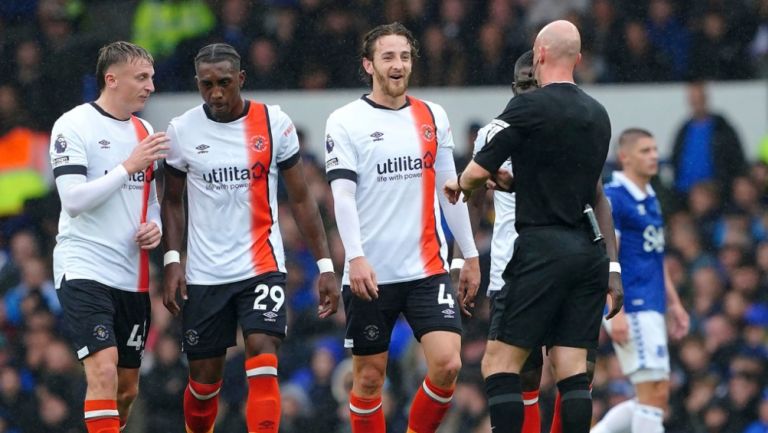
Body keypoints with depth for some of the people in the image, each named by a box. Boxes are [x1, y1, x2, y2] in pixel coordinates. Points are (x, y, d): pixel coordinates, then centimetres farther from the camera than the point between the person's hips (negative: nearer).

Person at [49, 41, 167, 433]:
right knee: (103, 371, -21)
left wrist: (154, 226, 3)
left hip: (132, 275, 7)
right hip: (84, 269, -7)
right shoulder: (73, 126, -7)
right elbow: (73, 200, -17)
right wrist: (129, 167, -22)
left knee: (127, 388, 9)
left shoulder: (144, 132, 14)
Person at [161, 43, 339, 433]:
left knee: (263, 363, -18)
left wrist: (325, 265, 0)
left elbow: (300, 199, 3)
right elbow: (172, 200, 11)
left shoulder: (274, 123, -3)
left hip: (262, 265, -2)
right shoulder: (182, 130, 0)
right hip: (204, 275, 2)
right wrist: (172, 261, -2)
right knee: (203, 379, 7)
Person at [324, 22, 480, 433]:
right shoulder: (346, 122, -2)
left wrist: (470, 256, 15)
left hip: (427, 269, 3)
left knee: (447, 364, -12)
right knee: (369, 375, 3)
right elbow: (342, 195, -10)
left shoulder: (433, 117, 10)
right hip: (371, 274, -3)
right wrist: (356, 257, -21)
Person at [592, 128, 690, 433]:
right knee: (654, 394, -12)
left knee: (655, 397, 9)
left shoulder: (650, 199, 18)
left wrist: (674, 305, 22)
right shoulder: (612, 198, -10)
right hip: (632, 310, -9)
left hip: (650, 308, 9)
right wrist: (617, 312, -22)